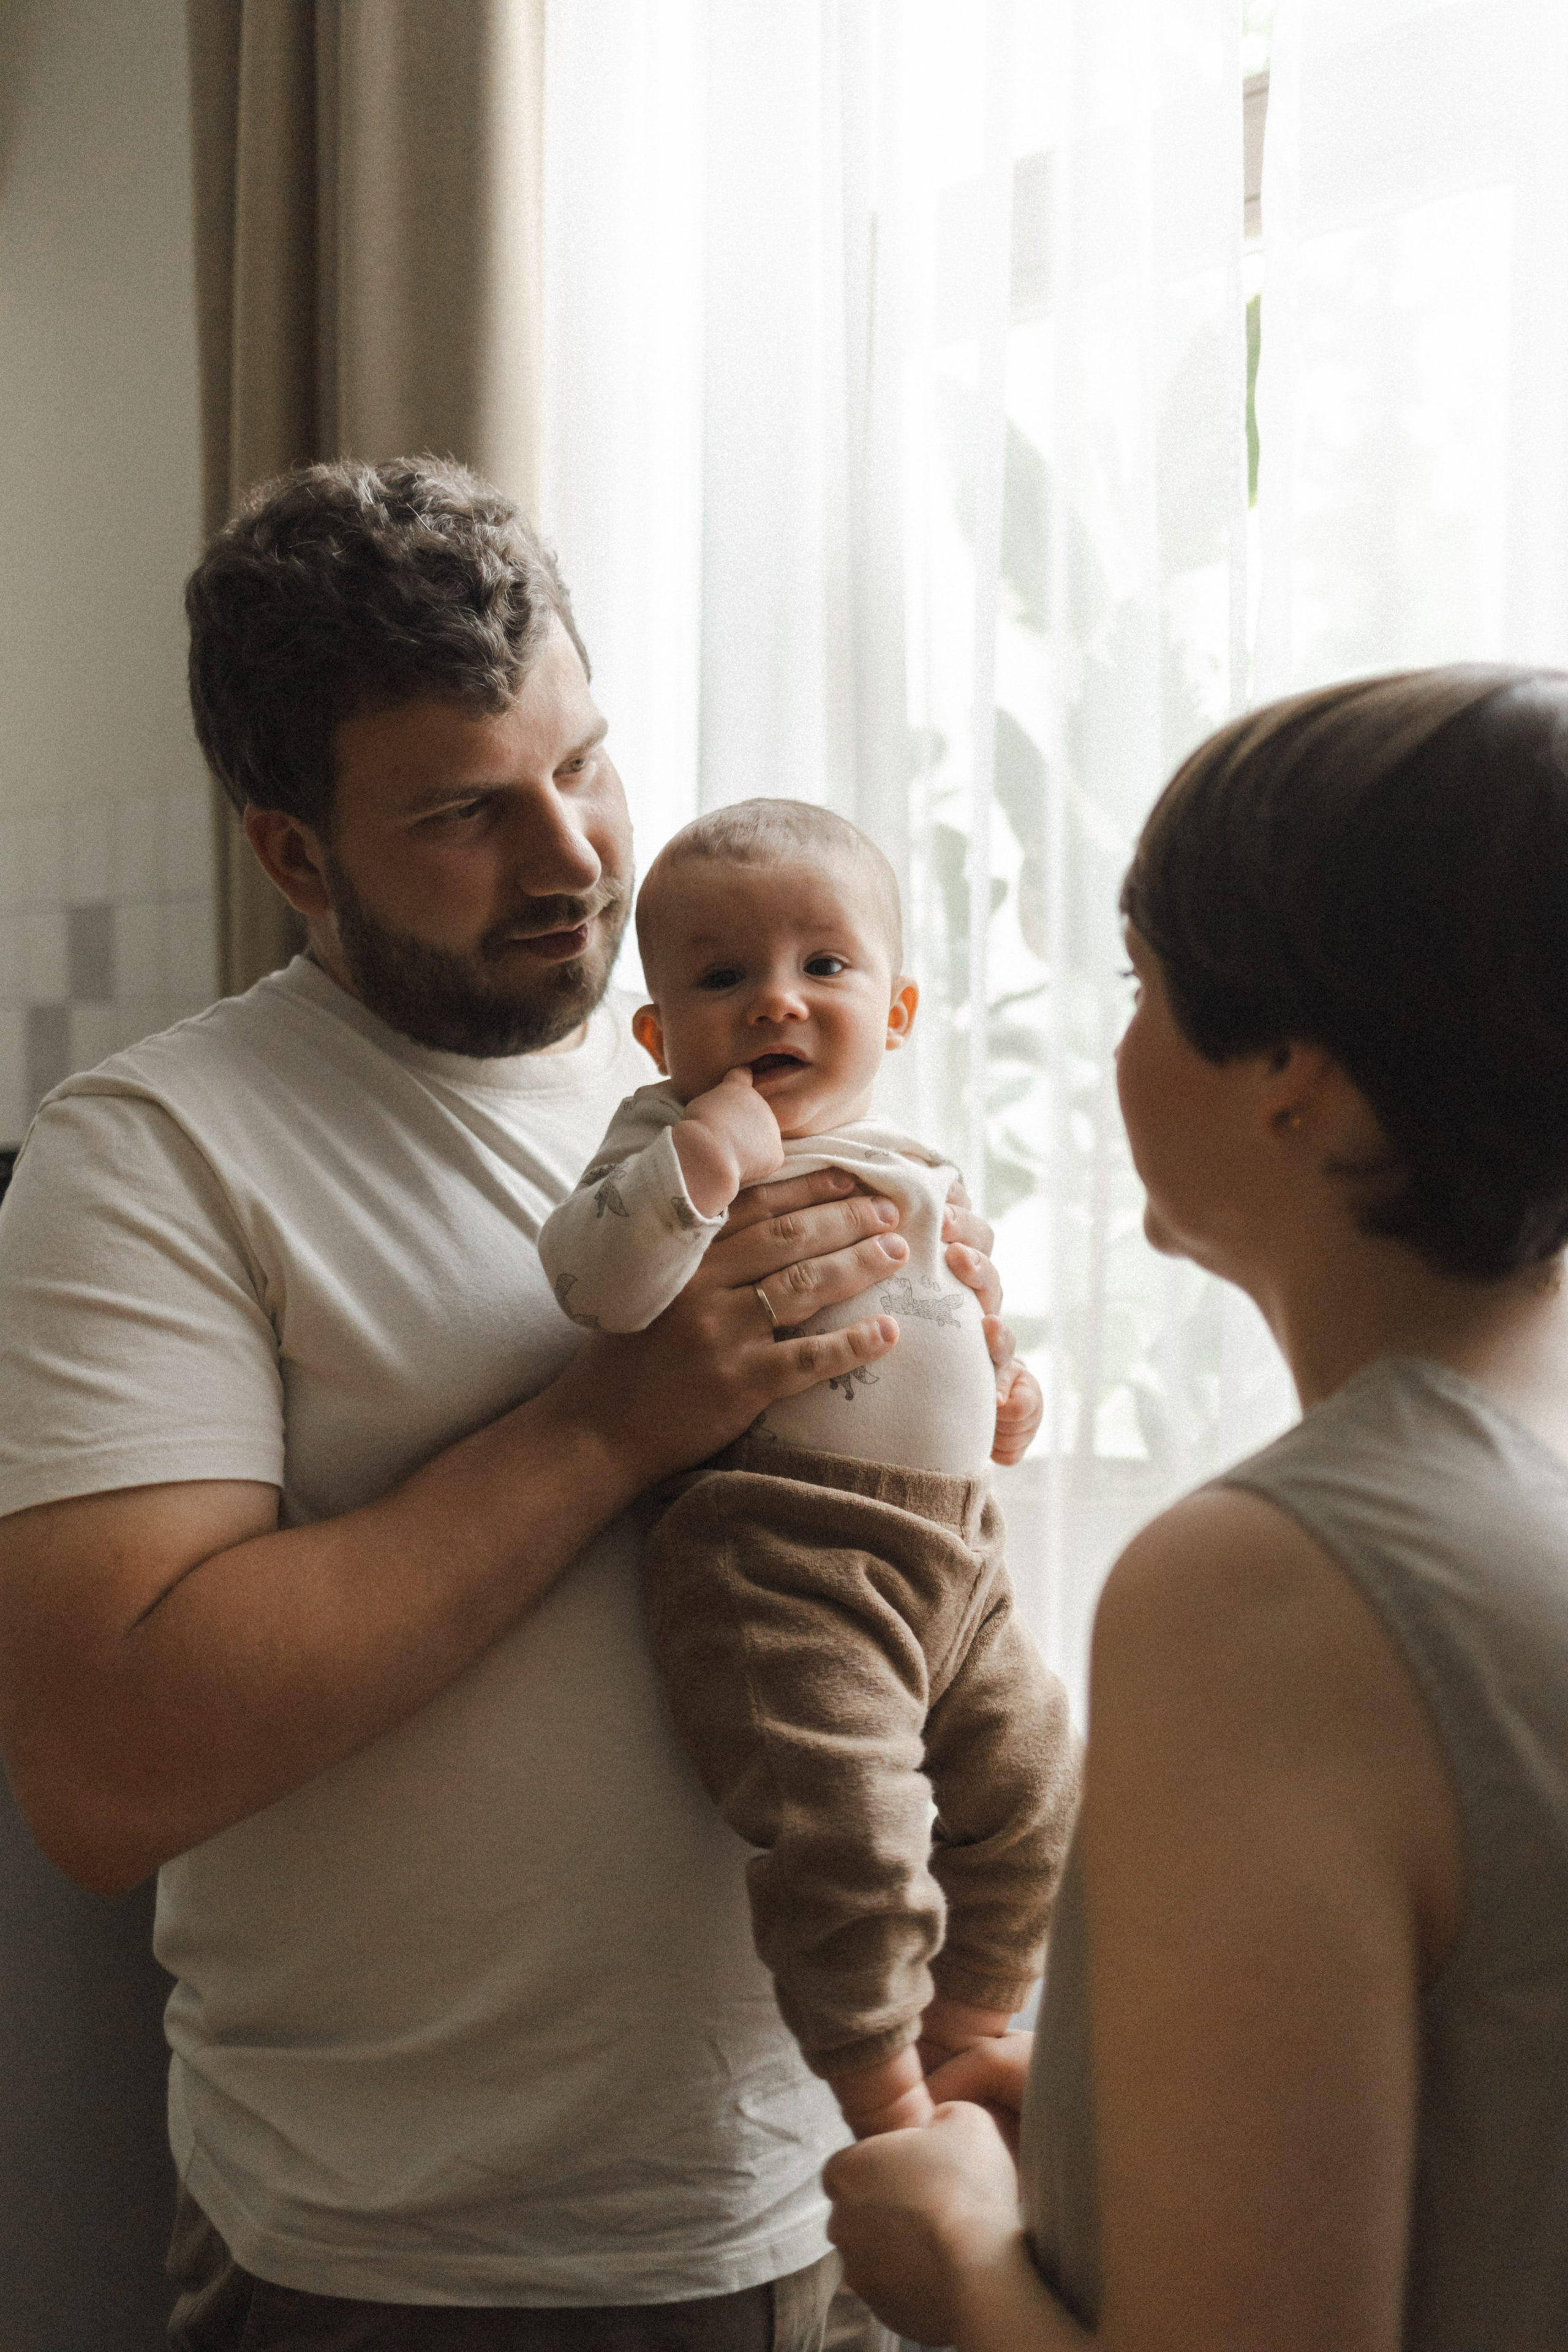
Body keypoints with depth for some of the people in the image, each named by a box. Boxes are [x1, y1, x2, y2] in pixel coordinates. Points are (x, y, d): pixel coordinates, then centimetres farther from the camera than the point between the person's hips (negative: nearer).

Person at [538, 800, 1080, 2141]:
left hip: (952, 1547, 8)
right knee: (845, 1820, -18)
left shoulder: (912, 1168, 19)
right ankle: (875, 2080, 7)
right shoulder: (674, 1140, -4)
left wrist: (988, 1395, 20)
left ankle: (962, 2027, 39)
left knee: (1032, 1784, 16)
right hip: (785, 1557, -8)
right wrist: (701, 1159, -27)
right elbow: (593, 1285, -21)